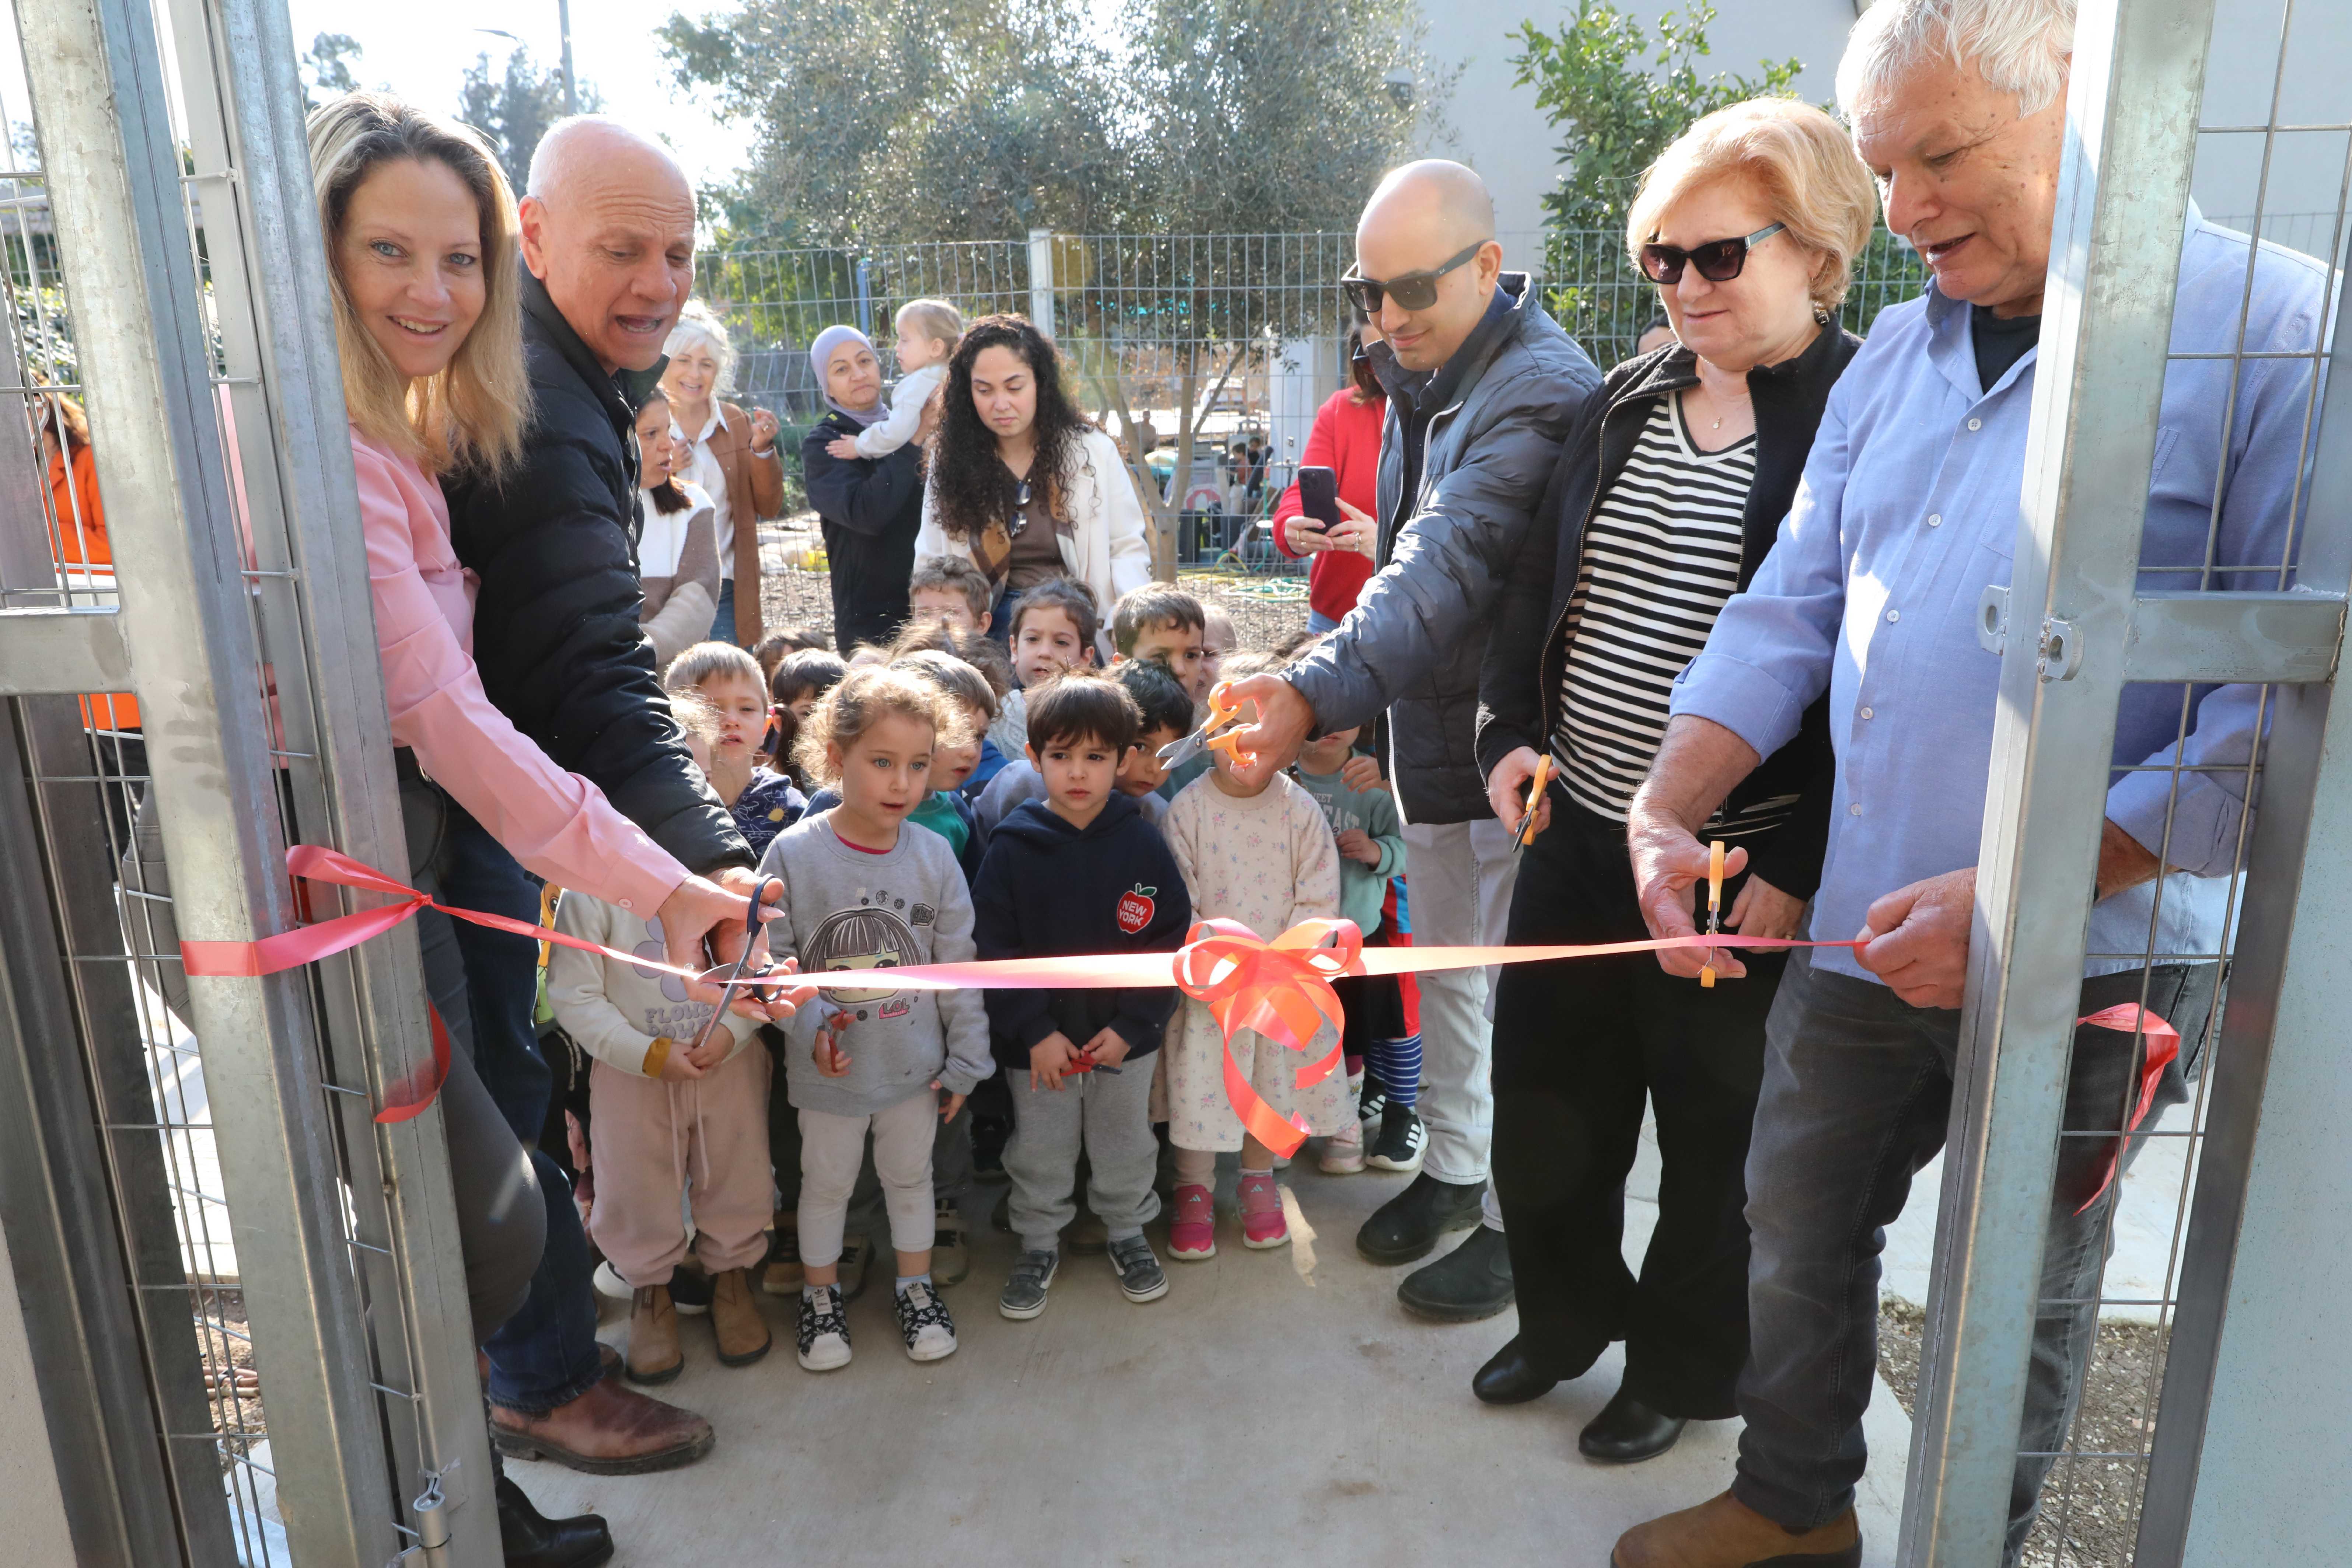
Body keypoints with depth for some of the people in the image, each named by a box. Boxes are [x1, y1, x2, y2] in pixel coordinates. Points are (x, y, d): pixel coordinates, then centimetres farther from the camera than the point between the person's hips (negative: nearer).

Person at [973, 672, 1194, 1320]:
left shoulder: (1142, 842, -9)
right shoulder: (1013, 846, -11)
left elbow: (1170, 942, -7)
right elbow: (993, 948, -10)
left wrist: (1131, 1024, -13)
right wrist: (1034, 1031, -15)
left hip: (1125, 1038, 1)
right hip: (1037, 1043, -1)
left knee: (1125, 1144, 19)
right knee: (1039, 1151, 15)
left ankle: (1128, 1231, 41)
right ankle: (1039, 1242, 37)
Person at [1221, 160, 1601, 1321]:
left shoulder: (1540, 394, -24)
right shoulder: (1424, 368, 7)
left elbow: (1445, 575, -36)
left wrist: (1318, 692, -44)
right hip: (1431, 733, 9)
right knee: (1442, 965, 21)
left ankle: (1515, 1219, 24)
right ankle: (1451, 1166, 40)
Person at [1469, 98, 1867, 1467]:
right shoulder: (1625, 403, 7)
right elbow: (1541, 586, 13)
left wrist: (1801, 865, -18)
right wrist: (1512, 732, 1)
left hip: (1738, 866, -6)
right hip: (1578, 830, 6)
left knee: (1714, 1133, 13)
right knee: (1544, 1099, 17)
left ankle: (1684, 1368, 38)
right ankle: (1568, 1316, 43)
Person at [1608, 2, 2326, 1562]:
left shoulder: (2274, 327, -12)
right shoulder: (1896, 353, 9)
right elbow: (1789, 612, 7)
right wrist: (1666, 815, -6)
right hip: (1865, 933, 6)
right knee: (1798, 1229, 18)